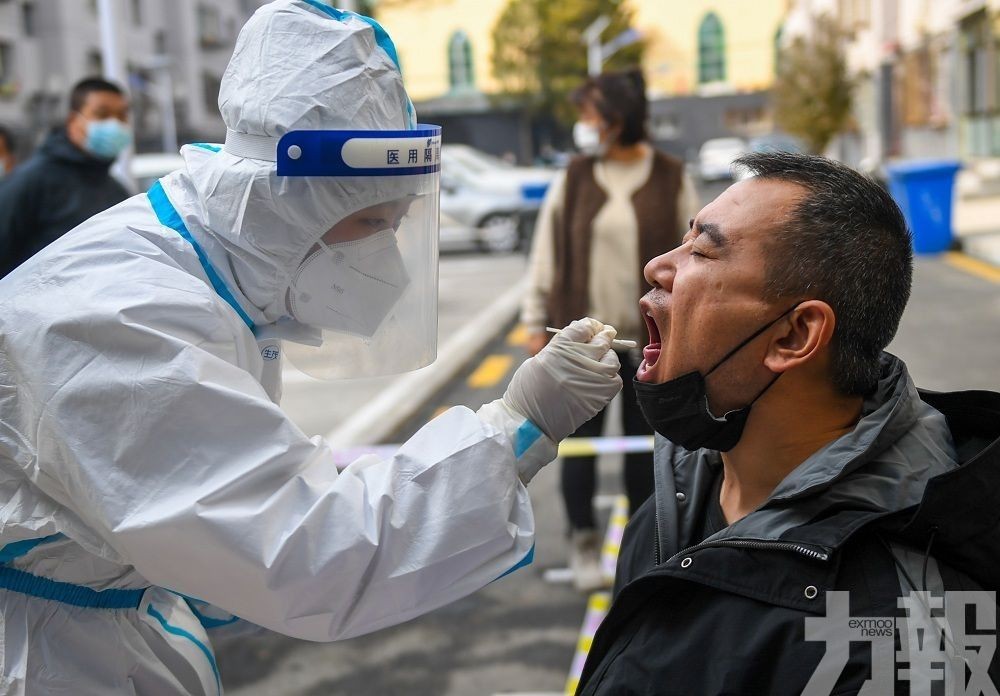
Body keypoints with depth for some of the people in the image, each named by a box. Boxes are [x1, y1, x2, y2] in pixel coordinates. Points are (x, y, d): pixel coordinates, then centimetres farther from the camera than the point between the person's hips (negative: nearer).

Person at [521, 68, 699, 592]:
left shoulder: (671, 181, -2)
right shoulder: (573, 181, 0)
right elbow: (546, 254, 3)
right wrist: (536, 323, 1)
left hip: (650, 337, 0)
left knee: (644, 441, 10)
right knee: (580, 440, 4)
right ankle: (584, 539, 19)